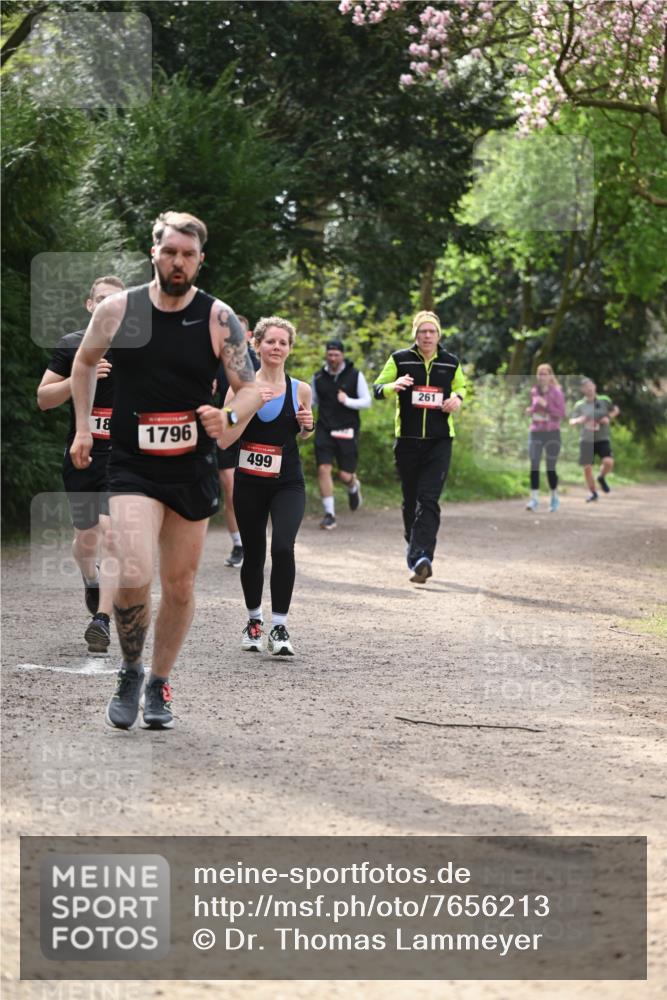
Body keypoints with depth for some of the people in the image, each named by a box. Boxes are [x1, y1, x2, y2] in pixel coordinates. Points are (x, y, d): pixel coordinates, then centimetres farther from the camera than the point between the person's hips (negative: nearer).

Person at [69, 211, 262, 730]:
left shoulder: (219, 318, -5)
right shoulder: (118, 309, -4)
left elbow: (252, 388, -1)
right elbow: (85, 361, 15)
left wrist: (229, 419, -22)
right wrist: (83, 427, 11)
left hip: (193, 469, 2)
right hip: (132, 467, -2)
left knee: (181, 585, 9)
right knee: (135, 576, -19)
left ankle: (159, 684, 30)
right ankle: (130, 672, 7)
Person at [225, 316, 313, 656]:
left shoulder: (299, 390, 3)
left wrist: (308, 426, -3)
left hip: (288, 482, 0)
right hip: (249, 483, 0)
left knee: (283, 547, -19)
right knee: (253, 552, 9)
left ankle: (280, 626, -12)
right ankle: (254, 620, 31)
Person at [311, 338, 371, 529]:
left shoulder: (355, 375, -1)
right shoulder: (318, 377, 6)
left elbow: (367, 401, 0)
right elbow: (312, 401, 19)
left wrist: (348, 401, -17)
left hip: (347, 431, -2)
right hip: (324, 430, 2)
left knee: (345, 475, 0)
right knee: (323, 469, -12)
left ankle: (353, 488, 39)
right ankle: (329, 514, -5)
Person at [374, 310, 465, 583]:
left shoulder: (450, 363, 8)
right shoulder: (400, 359, 3)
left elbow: (461, 386, 24)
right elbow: (377, 389, 6)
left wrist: (458, 397, 1)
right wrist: (393, 386, -17)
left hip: (439, 441, -1)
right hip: (407, 440, 1)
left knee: (428, 500, -13)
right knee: (410, 500, 8)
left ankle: (420, 558, -23)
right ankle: (415, 548, 28)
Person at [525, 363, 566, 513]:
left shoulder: (556, 392, -5)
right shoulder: (534, 391, 8)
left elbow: (561, 413, -9)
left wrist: (546, 405, -20)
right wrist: (531, 411, 4)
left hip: (552, 433, -3)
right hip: (536, 433, 3)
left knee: (551, 468, 3)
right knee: (534, 466, -9)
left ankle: (554, 498, 20)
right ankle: (534, 498, -10)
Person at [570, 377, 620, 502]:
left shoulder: (604, 400, 2)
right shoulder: (579, 405, 2)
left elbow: (616, 410, 18)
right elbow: (572, 422, 3)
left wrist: (609, 418, -2)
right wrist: (578, 421, -20)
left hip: (603, 439, -1)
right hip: (586, 439, 1)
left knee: (608, 462, -21)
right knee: (587, 467, -2)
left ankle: (602, 478, 13)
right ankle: (592, 493, 19)